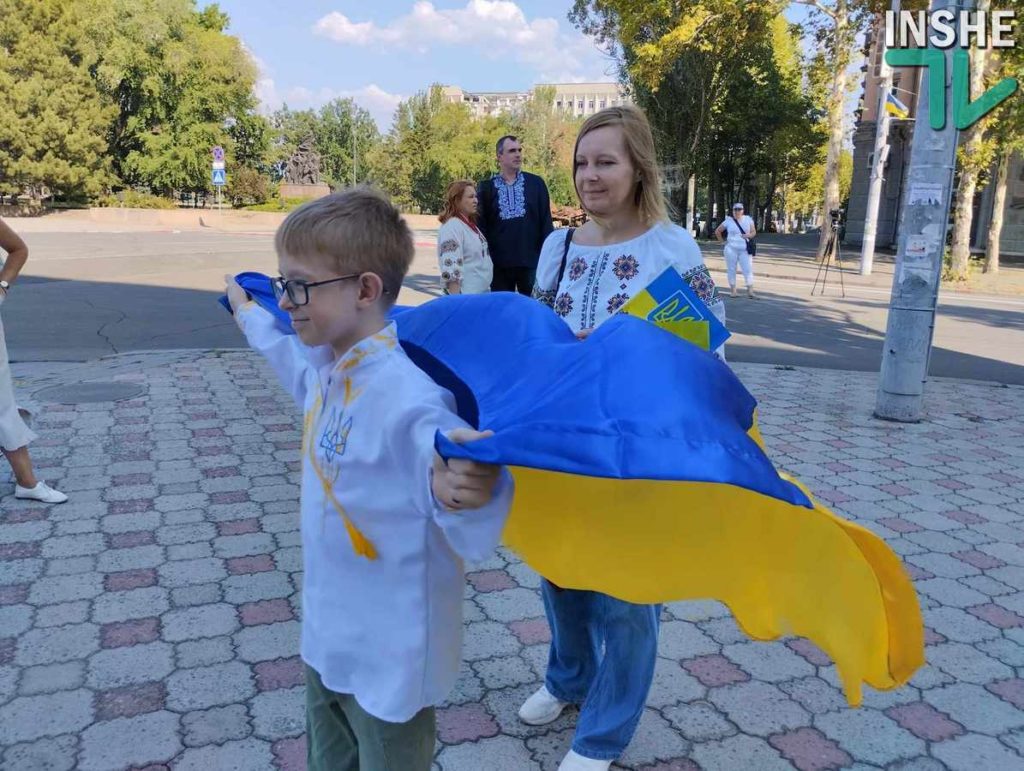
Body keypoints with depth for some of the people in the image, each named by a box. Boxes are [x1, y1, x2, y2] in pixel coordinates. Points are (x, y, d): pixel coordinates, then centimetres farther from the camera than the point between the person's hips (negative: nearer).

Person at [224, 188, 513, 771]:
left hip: (389, 659, -8)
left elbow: (476, 538, -35)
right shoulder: (327, 363, -5)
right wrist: (250, 315, 38)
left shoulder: (409, 398, -32)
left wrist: (457, 494, -58)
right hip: (326, 637, 8)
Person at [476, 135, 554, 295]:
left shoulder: (536, 183, 4)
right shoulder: (486, 187, 5)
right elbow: (480, 226, 4)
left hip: (531, 262, 0)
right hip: (498, 264, 1)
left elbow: (546, 221, 3)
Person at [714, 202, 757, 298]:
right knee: (731, 269, 3)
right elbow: (717, 231, 11)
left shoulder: (748, 220, 6)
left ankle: (750, 290, -8)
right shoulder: (728, 221, 2)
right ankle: (732, 289, 12)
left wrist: (749, 235, -12)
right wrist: (722, 241, 4)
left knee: (748, 269, -7)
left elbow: (754, 232, 10)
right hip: (731, 249, 0)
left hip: (745, 250, 1)